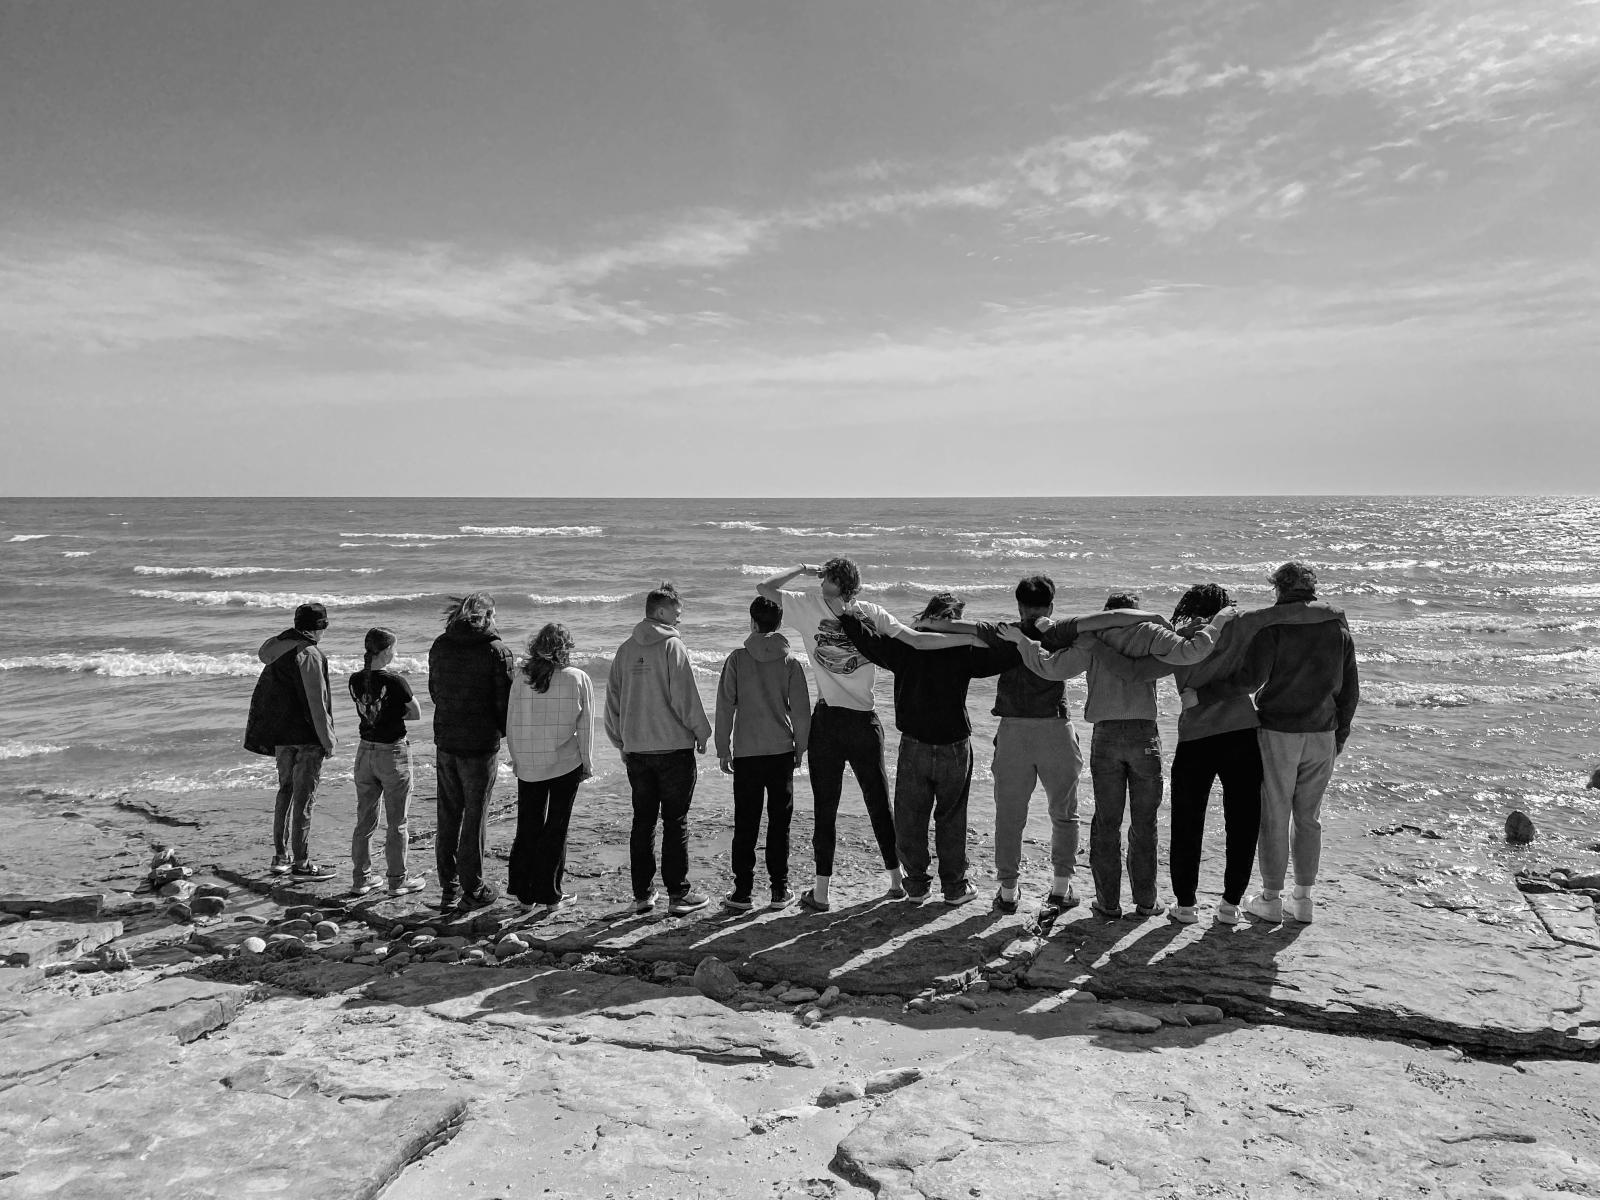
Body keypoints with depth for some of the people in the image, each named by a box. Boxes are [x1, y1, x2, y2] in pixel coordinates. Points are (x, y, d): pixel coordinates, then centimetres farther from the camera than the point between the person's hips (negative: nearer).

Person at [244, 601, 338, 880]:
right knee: (304, 797, 0)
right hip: (306, 734, -8)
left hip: (279, 733, 8)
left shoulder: (276, 648, 7)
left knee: (285, 791, 17)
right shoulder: (309, 654, -18)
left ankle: (280, 856, 24)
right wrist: (328, 740, -11)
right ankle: (301, 862, 6)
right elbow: (316, 702, -18)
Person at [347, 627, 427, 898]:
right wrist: (397, 714, 2)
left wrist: (386, 714, 1)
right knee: (396, 823, 8)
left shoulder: (355, 680, -2)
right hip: (393, 754, -5)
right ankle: (398, 880, 17)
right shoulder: (395, 682, -19)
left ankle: (360, 879, 23)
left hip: (365, 752, 5)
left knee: (364, 821, 15)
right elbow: (417, 715, -9)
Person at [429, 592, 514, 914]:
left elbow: (434, 691, 14)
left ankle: (448, 889, 19)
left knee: (447, 818, 13)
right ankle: (472, 891, 11)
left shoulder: (440, 646, 6)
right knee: (475, 817, 4)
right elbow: (505, 700, -10)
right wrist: (504, 730, 8)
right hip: (481, 745, -5)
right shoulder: (496, 650, -11)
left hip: (445, 742, 5)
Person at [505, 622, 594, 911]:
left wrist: (517, 759, 16)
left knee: (527, 828, 13)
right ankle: (549, 894, 13)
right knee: (556, 828, 7)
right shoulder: (578, 679, -7)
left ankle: (524, 893, 19)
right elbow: (585, 727, -4)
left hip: (528, 767, 2)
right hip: (566, 765, -2)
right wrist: (587, 763, 6)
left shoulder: (521, 679, -2)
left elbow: (511, 725, 3)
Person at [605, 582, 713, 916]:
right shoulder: (672, 646, -11)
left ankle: (642, 894, 17)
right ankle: (678, 895, 6)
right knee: (676, 822, 2)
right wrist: (701, 733, 0)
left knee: (642, 822, 12)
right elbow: (685, 697, -13)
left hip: (635, 749, 5)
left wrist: (621, 742, 20)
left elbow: (613, 699, 12)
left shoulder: (626, 650, 7)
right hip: (674, 747, -5)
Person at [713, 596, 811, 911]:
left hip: (746, 753, -1)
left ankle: (742, 892, 7)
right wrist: (800, 748, 11)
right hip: (782, 752, 1)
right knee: (780, 821, 10)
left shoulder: (738, 659, -3)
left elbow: (725, 706, -3)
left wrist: (723, 749, 6)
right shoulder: (790, 661, -1)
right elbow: (801, 709, 0)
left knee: (745, 824, 6)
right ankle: (779, 889, 13)